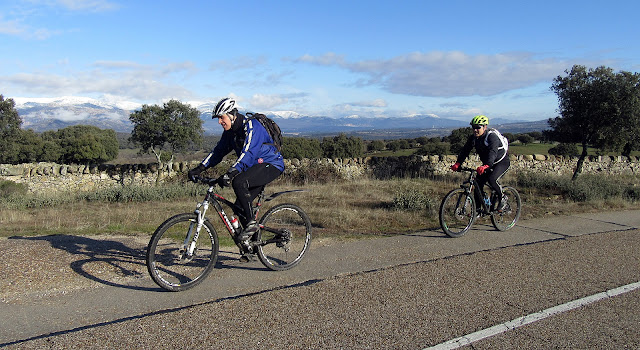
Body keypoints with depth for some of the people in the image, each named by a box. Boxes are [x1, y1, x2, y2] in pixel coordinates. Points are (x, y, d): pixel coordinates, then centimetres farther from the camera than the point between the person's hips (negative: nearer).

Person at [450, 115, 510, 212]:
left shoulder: (492, 136, -27)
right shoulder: (473, 138, -6)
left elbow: (493, 152, -42)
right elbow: (465, 150, -11)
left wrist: (486, 166, -59)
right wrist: (458, 163, -26)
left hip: (502, 162, -7)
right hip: (487, 164, 7)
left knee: (491, 179, -30)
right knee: (478, 183, -4)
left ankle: (501, 200, -6)